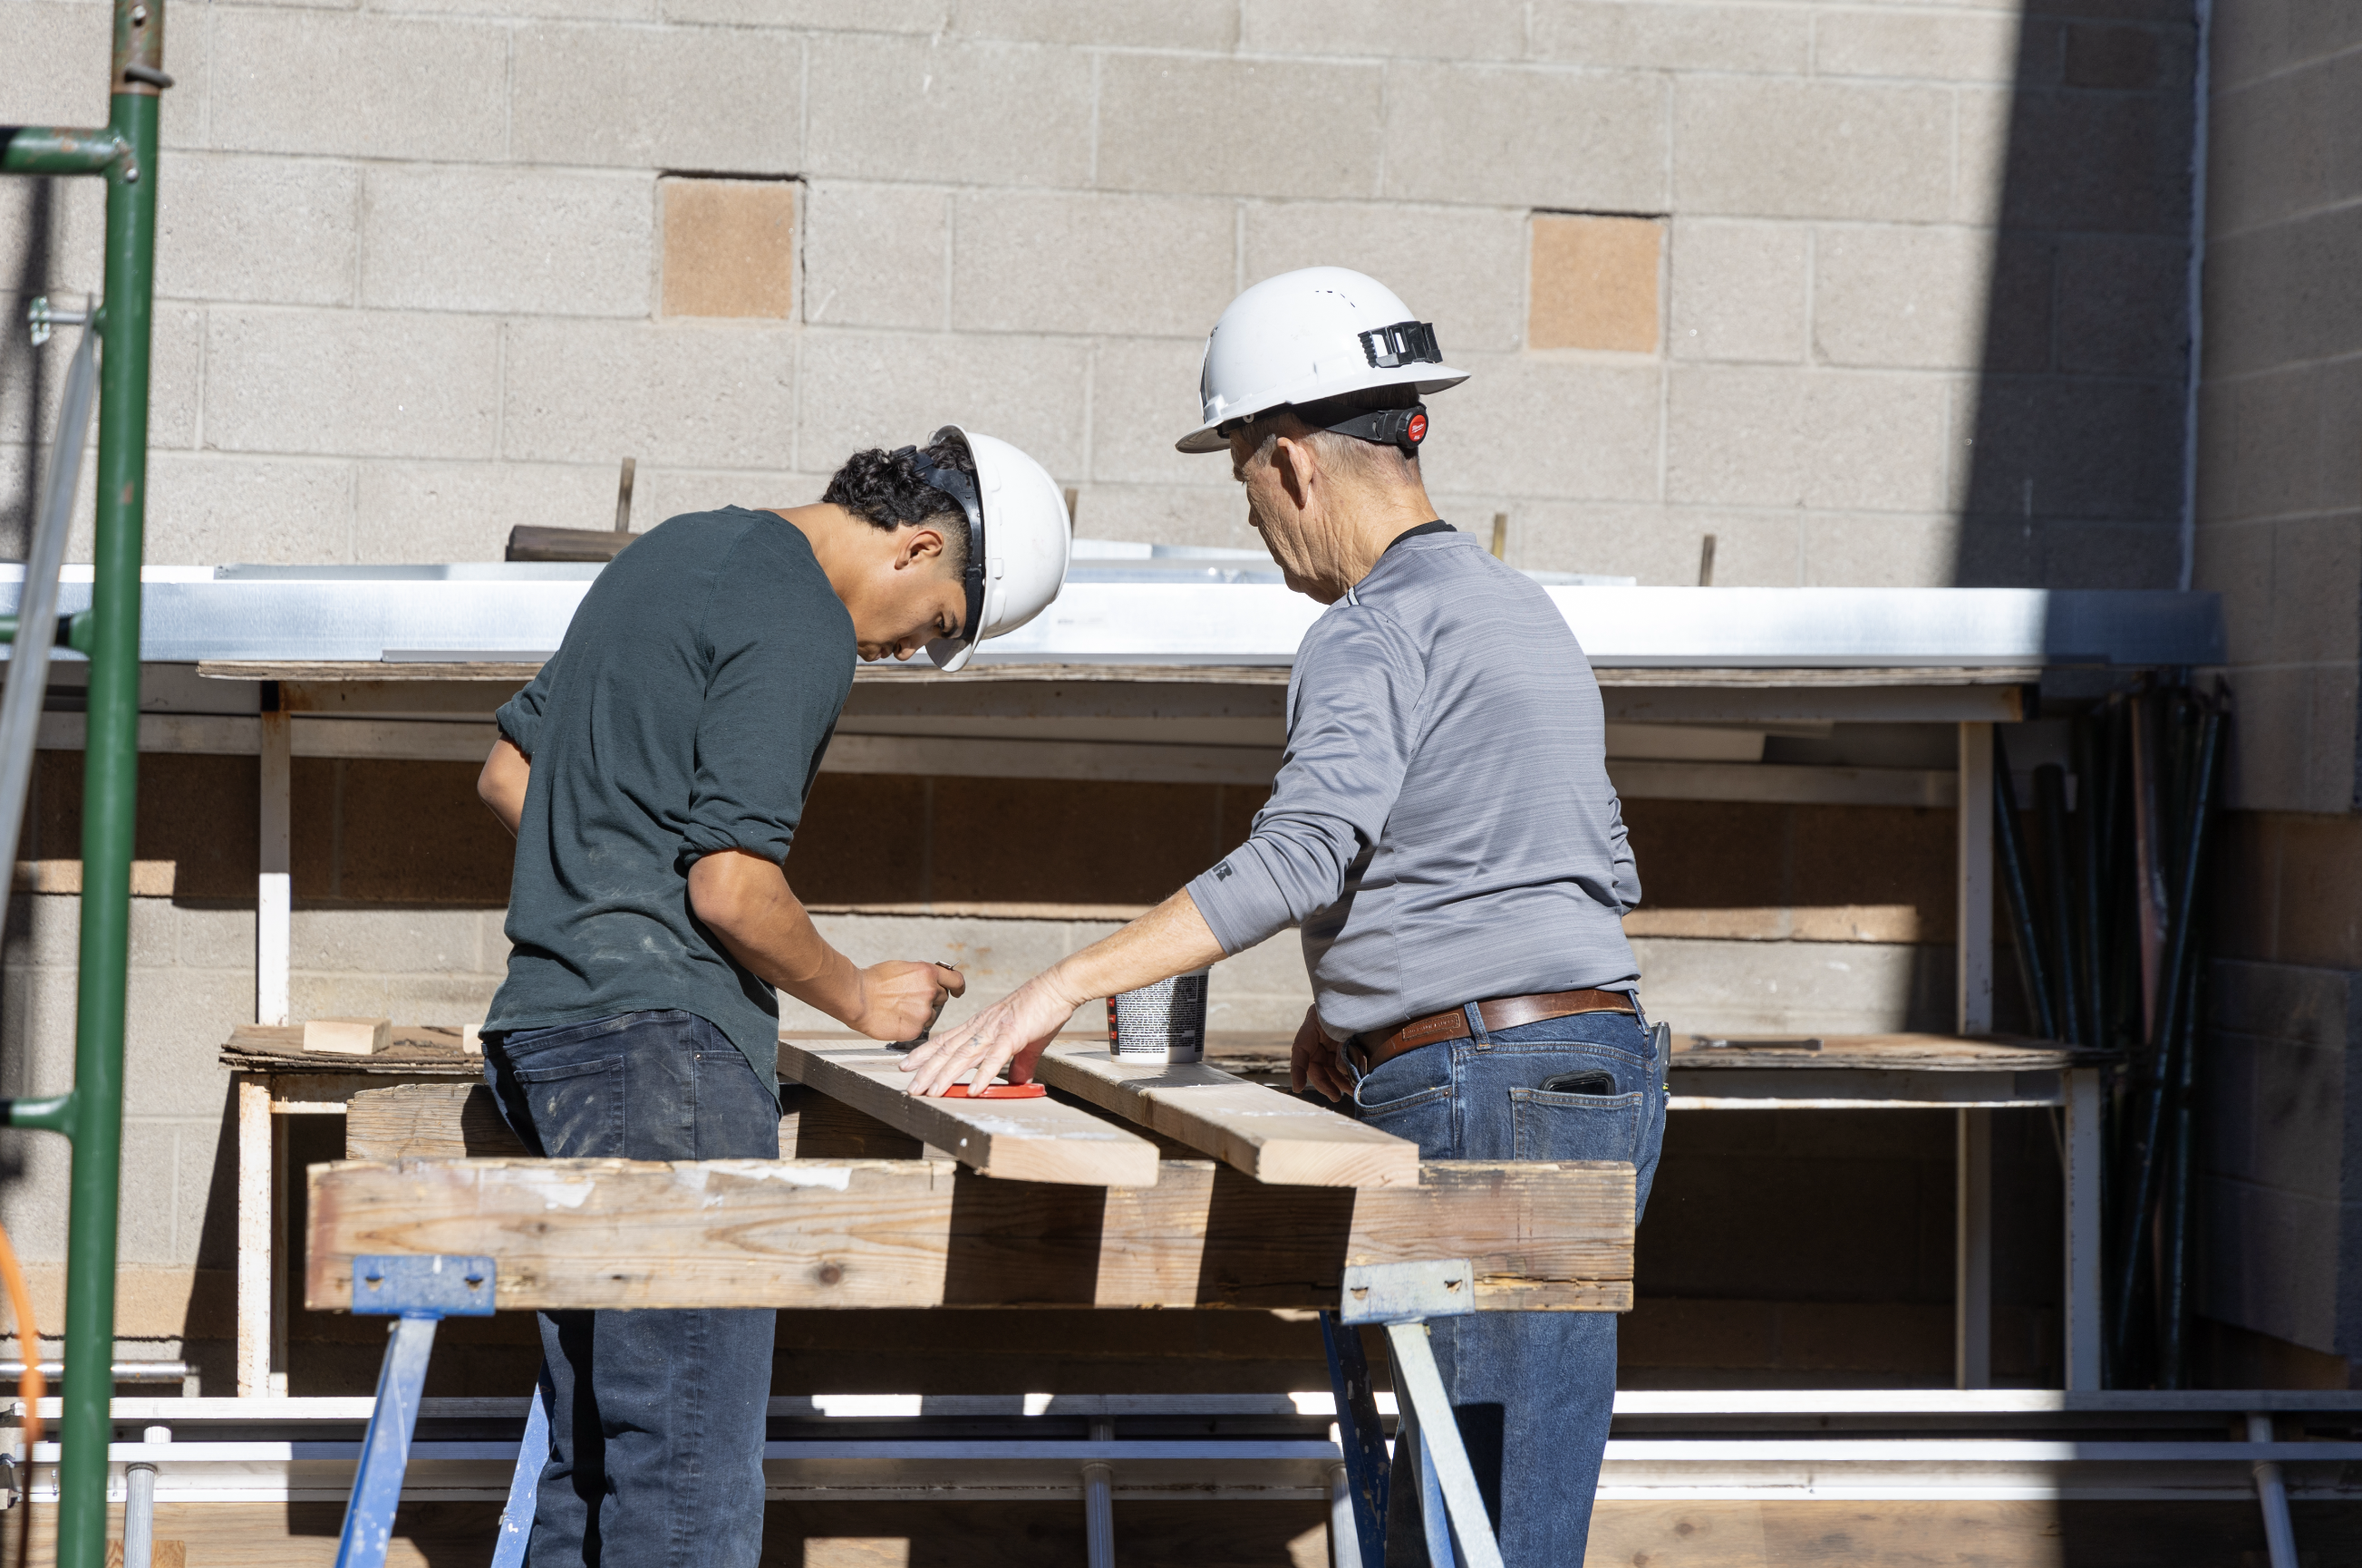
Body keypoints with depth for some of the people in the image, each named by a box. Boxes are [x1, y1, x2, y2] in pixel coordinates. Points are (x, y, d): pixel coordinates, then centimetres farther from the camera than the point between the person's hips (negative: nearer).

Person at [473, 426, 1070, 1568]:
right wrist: (857, 996, -2)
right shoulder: (802, 626, -11)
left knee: (591, 1450, 12)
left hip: (545, 1024, 10)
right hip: (667, 1043, -10)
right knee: (690, 1470, -10)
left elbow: (507, 774, 25)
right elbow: (731, 884, -17)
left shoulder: (680, 549, 19)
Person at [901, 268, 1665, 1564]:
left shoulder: (1380, 623, -9)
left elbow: (1302, 855, -23)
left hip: (1494, 1090, -10)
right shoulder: (1519, 608, 22)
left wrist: (1063, 987, -25)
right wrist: (1363, 1006, 24)